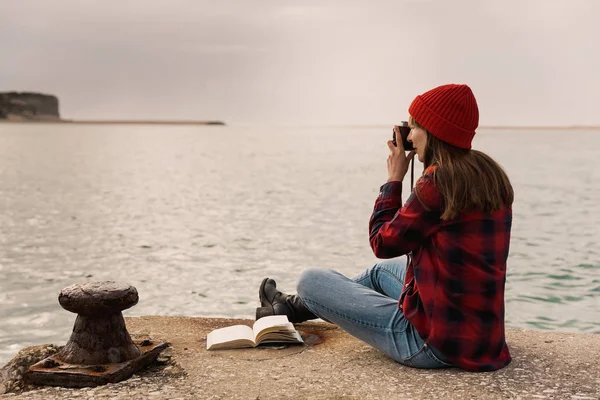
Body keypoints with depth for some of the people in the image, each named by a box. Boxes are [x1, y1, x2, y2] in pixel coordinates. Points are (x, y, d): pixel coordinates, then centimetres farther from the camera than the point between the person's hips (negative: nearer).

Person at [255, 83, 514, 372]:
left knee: (311, 280, 7)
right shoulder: (491, 176, 4)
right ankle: (299, 306, 52)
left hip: (435, 342, -9)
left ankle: (289, 307, 44)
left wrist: (394, 179, 0)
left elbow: (383, 243, -10)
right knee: (382, 270, 35)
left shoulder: (438, 182, -21)